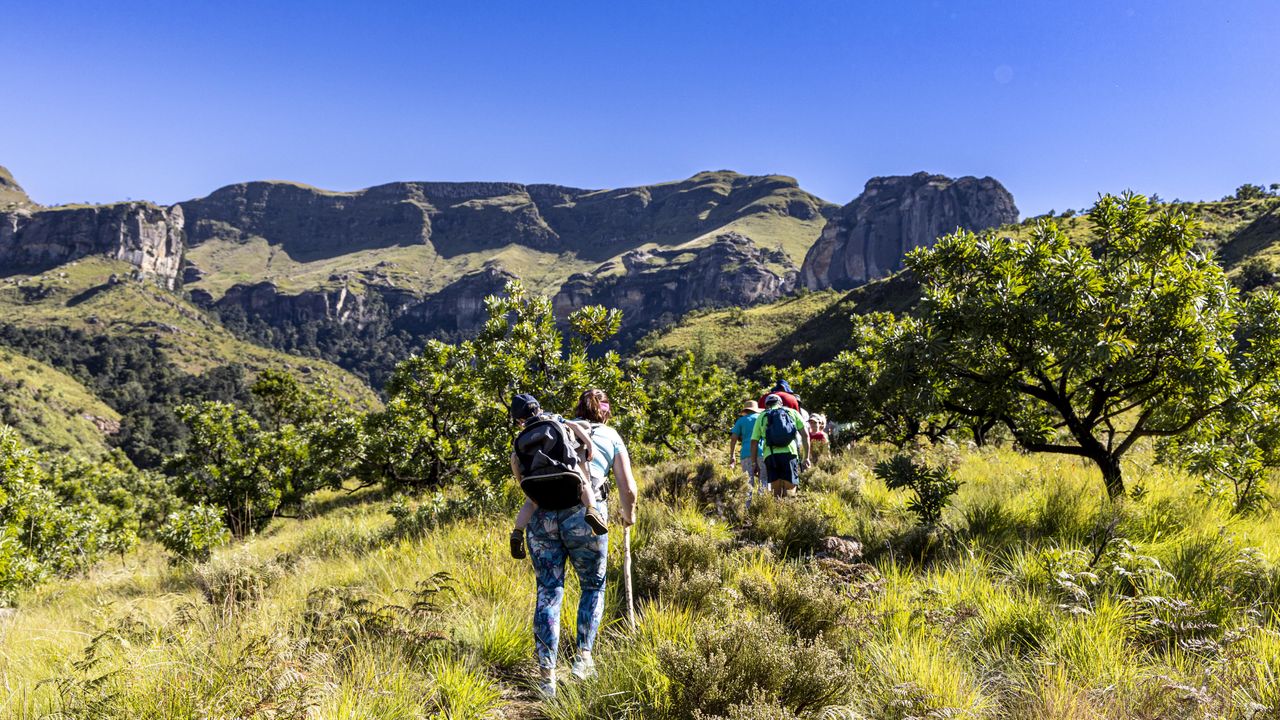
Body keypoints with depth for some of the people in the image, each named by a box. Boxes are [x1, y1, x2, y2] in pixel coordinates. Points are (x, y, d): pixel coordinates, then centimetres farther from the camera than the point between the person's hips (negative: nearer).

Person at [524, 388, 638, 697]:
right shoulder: (611, 436, 18)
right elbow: (628, 489, 13)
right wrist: (627, 516, 34)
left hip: (542, 514, 2)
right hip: (584, 515, -2)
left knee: (548, 593, 10)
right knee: (593, 586, 22)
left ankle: (547, 676, 9)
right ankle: (583, 657, 18)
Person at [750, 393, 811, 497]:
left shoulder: (762, 417, 20)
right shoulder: (792, 412, 20)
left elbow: (754, 442, 12)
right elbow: (805, 435, 10)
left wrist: (755, 463, 17)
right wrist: (806, 457, 14)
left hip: (770, 455, 1)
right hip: (789, 453, -1)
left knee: (776, 492, 7)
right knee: (789, 492, -4)